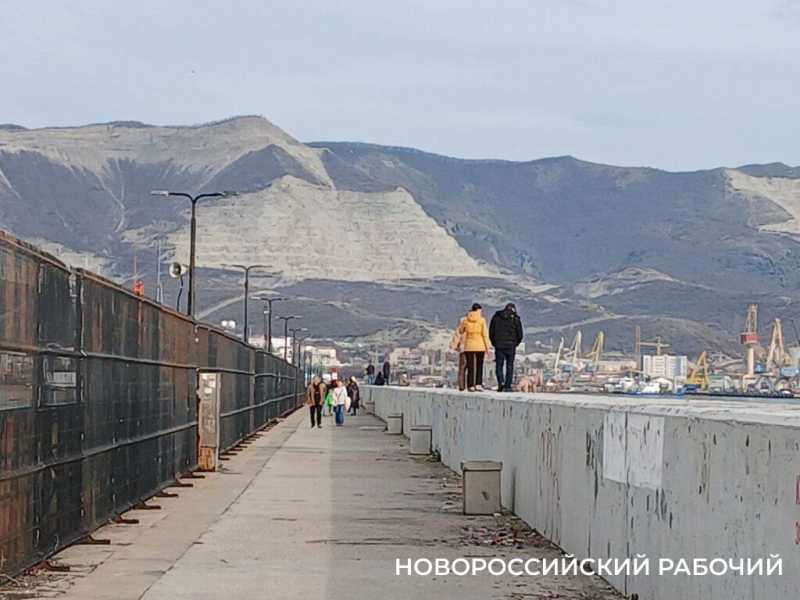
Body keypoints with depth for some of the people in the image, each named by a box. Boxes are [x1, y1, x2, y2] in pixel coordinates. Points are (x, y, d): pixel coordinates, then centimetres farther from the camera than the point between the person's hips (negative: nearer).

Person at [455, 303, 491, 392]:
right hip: (480, 346, -1)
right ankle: (478, 384, 0)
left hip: (469, 346, 1)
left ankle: (471, 386, 3)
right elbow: (485, 334, -7)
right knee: (479, 366, 9)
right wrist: (488, 346, -2)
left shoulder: (465, 320, -1)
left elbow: (459, 331, 8)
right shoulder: (482, 320, -7)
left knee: (470, 367, 6)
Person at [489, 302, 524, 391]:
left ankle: (501, 382, -14)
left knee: (499, 365, 7)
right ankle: (507, 386, 2)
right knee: (509, 366, 6)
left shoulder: (496, 317, 7)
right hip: (511, 346, -1)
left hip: (499, 345, 1)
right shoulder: (515, 318, 0)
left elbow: (491, 332, 7)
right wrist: (515, 343, 15)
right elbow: (520, 334, -2)